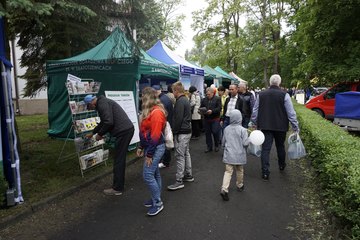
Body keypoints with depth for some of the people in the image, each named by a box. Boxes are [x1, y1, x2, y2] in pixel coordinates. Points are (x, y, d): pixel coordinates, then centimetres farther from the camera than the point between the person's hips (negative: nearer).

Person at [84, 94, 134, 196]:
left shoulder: (102, 104, -10)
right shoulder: (103, 102, 24)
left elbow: (109, 122, -20)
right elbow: (103, 122, 37)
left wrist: (100, 134, -4)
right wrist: (92, 133, 47)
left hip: (123, 131, -11)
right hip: (127, 129, 11)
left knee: (119, 161, -3)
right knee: (120, 159, 18)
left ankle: (117, 189, 7)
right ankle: (119, 184, 30)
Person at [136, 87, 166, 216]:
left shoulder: (156, 112, -20)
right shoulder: (150, 111, 11)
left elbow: (155, 135, -23)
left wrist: (149, 154, -20)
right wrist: (141, 147, 16)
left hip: (155, 148, -10)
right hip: (149, 146, 10)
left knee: (147, 175, -6)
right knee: (154, 173, 16)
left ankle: (158, 203, 7)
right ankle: (156, 199, 28)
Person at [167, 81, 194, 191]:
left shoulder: (180, 101, -17)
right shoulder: (186, 100, 15)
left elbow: (178, 119, -22)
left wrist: (174, 132, -15)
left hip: (181, 132, -11)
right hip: (187, 130, 11)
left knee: (180, 156, -6)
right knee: (186, 153, 18)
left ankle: (179, 181, -1)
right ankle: (188, 175, 29)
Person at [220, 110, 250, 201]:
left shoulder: (226, 129, 2)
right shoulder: (242, 130, -10)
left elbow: (223, 142, 10)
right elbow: (245, 143, -13)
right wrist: (250, 139, 6)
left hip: (228, 155, 2)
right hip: (239, 156, -2)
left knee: (228, 171, 0)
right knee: (240, 171, 19)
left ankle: (224, 189, -14)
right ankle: (240, 186, 37)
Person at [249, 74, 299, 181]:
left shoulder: (261, 94, 0)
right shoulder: (284, 95, -9)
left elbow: (255, 111, 7)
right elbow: (291, 113, -8)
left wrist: (253, 123, 19)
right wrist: (295, 127, 0)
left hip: (265, 126, 1)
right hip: (280, 126, -1)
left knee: (265, 148, 2)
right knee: (280, 146, 19)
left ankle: (265, 172, -2)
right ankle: (282, 165, 40)